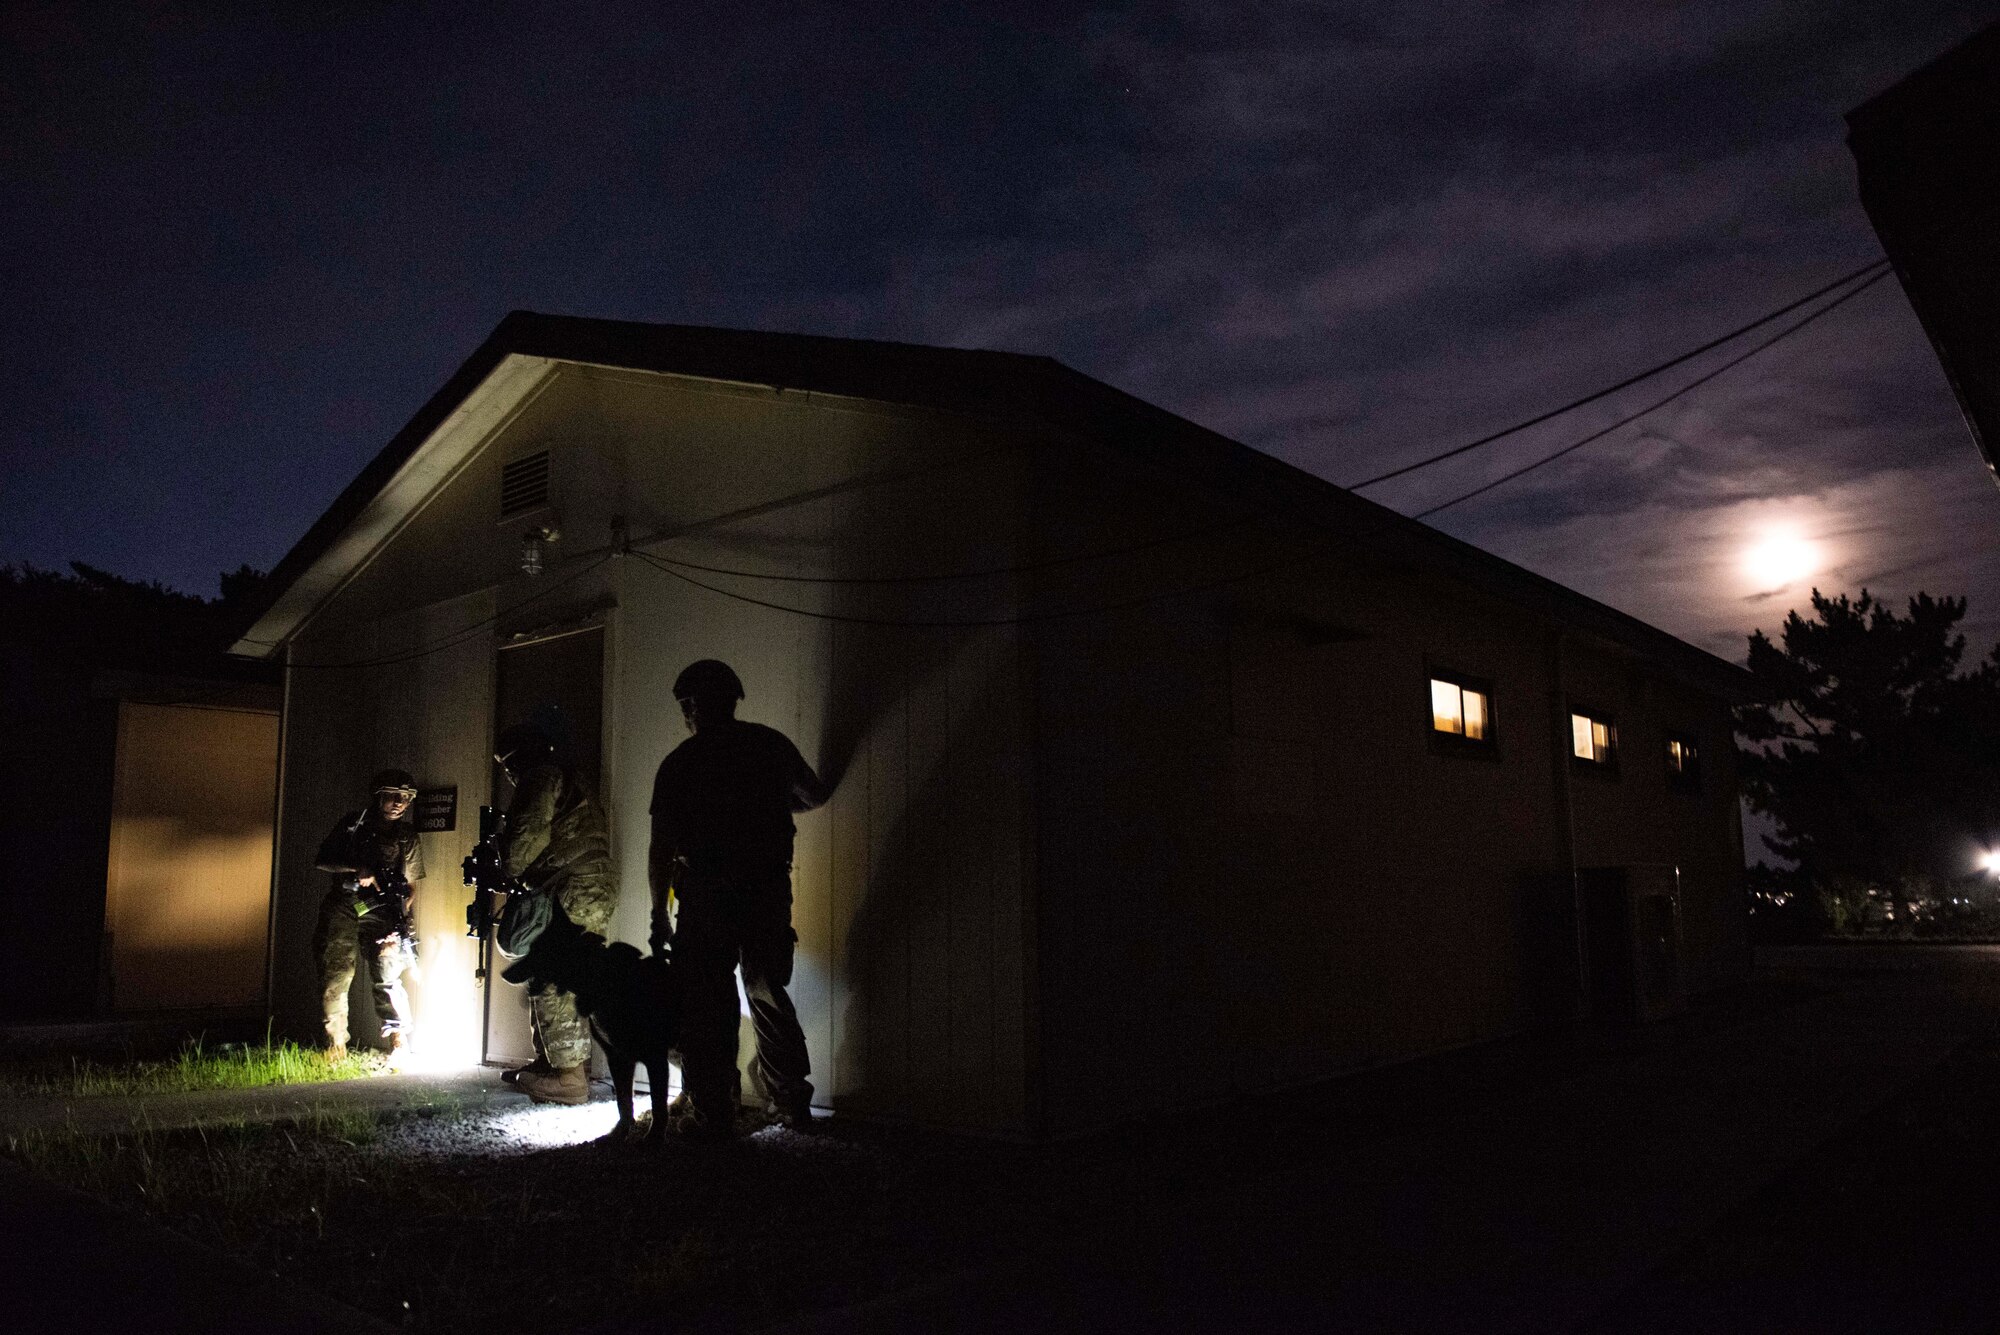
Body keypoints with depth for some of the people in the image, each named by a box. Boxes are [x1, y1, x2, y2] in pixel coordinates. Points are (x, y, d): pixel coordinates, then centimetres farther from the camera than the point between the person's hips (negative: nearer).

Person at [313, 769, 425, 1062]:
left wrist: (399, 922, -10)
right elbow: (322, 860, 6)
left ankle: (399, 1043, -5)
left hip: (380, 911, -1)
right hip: (342, 907, 1)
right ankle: (335, 1048, -1)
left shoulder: (408, 837, 7)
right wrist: (356, 869, -13)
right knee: (334, 975, -8)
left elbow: (409, 886, 4)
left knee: (387, 979, -13)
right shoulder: (353, 823, 9)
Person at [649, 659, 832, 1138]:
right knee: (769, 994, 16)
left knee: (705, 1003, 3)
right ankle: (791, 1103, 20)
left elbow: (661, 848, -2)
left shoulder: (680, 762, -1)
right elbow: (816, 795, 24)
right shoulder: (773, 744, 7)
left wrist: (659, 914, 6)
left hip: (707, 894, -3)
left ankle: (710, 1112, 2)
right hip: (770, 887, 4)